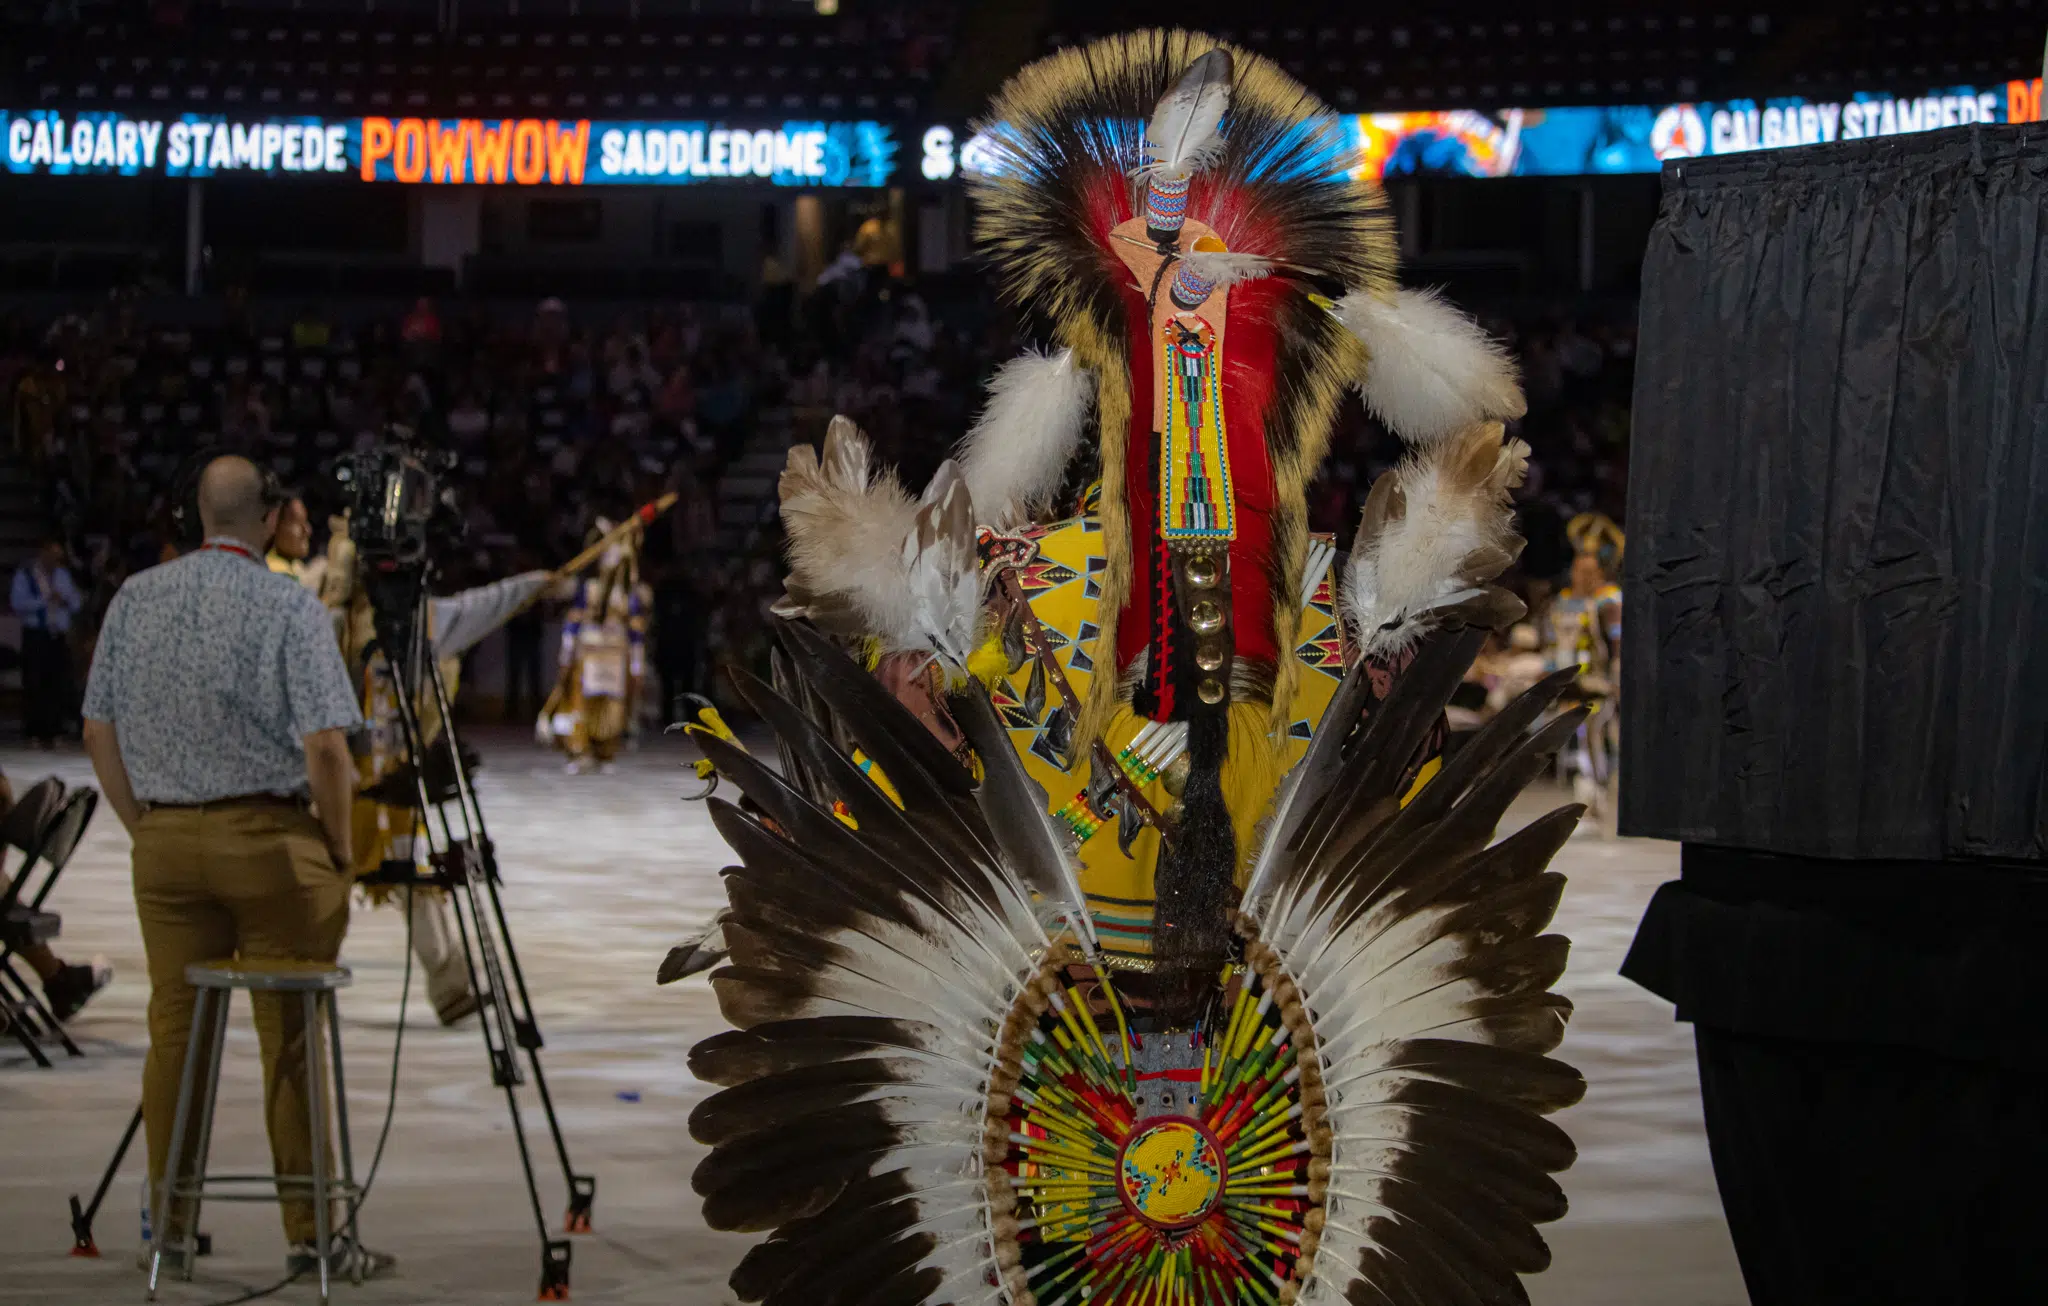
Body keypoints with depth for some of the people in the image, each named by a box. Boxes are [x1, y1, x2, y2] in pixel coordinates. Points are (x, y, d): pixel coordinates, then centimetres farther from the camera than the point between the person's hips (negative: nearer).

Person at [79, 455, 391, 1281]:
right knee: (292, 1040, 1)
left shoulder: (135, 599, 5)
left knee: (174, 1029, 11)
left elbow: (100, 733, 9)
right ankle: (310, 1231, 4)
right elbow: (324, 750, -15)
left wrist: (145, 828, 16)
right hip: (271, 840, -4)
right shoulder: (291, 609, -10)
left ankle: (168, 1222, 17)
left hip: (163, 838, 4)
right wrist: (340, 850, -2)